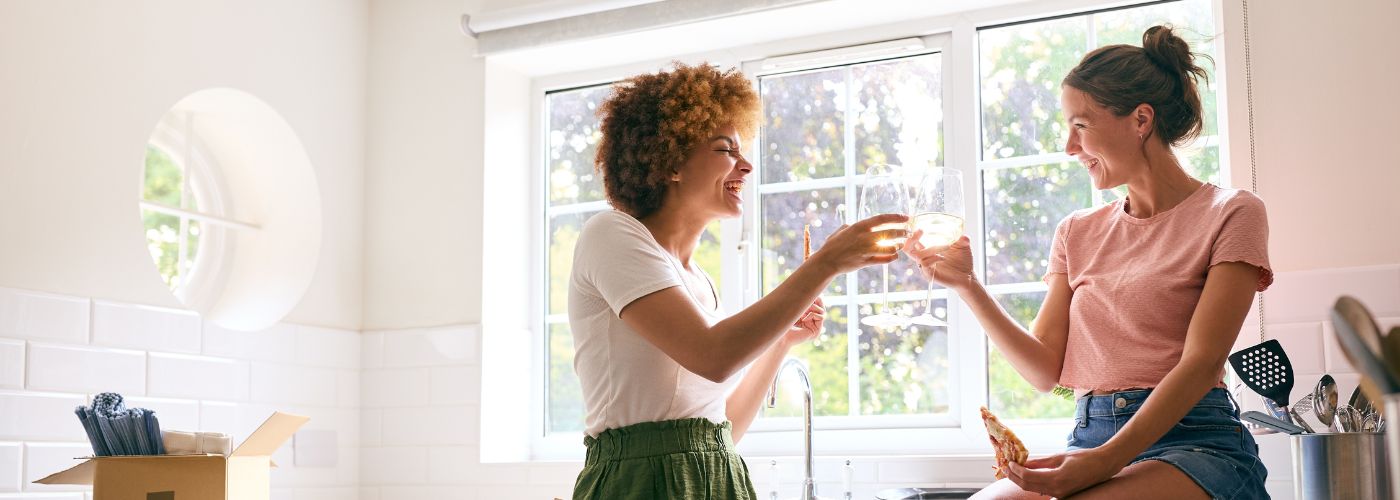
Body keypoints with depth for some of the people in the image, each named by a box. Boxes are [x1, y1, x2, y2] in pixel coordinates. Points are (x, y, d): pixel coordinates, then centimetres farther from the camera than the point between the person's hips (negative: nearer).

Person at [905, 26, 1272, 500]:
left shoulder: (1231, 214, 2)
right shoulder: (1077, 232, 18)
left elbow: (1201, 363, -10)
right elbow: (1047, 370, 10)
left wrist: (1108, 459, -22)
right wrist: (967, 285, 0)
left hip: (1192, 441, -4)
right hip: (1090, 439, 4)